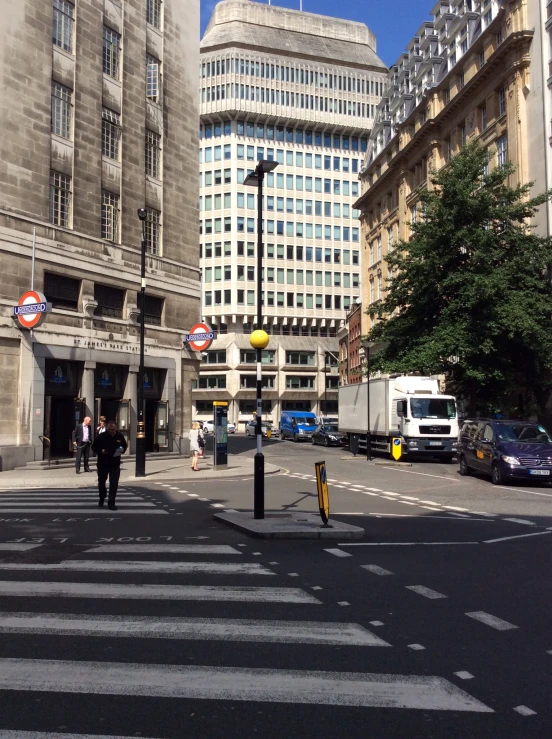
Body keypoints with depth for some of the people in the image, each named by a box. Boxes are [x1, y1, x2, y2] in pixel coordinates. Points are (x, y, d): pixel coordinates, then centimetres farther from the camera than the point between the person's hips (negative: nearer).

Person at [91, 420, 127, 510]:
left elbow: (124, 446, 10)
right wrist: (101, 451, -21)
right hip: (102, 464, 0)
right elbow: (94, 448, -2)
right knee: (101, 483, 15)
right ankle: (101, 499, 38)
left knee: (114, 484, -4)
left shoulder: (120, 436, -4)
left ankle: (111, 503, 3)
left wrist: (122, 450, -12)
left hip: (115, 465, 0)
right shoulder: (100, 437, -10)